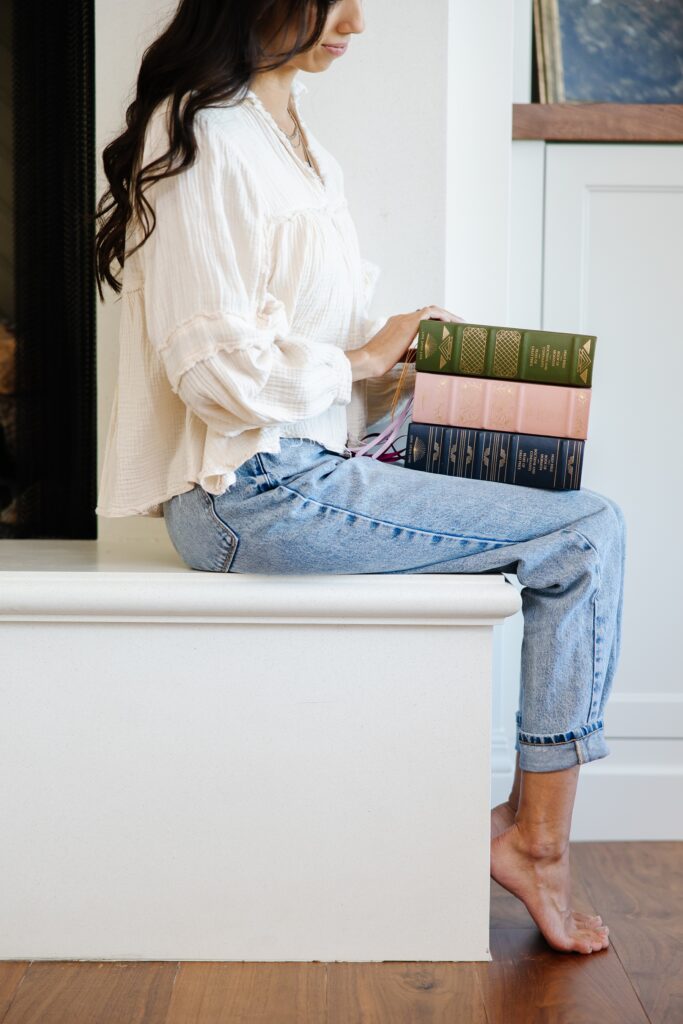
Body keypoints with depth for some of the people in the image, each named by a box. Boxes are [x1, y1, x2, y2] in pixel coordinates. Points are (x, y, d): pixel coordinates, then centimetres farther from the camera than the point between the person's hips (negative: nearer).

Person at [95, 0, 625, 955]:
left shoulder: (305, 148, 18)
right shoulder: (204, 138, -12)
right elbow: (215, 367, -18)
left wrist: (406, 361, 6)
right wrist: (366, 358, -7)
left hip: (309, 467, 10)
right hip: (256, 493, -10)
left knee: (583, 522, 8)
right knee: (588, 531, -10)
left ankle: (531, 822, 5)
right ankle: (537, 838, -1)